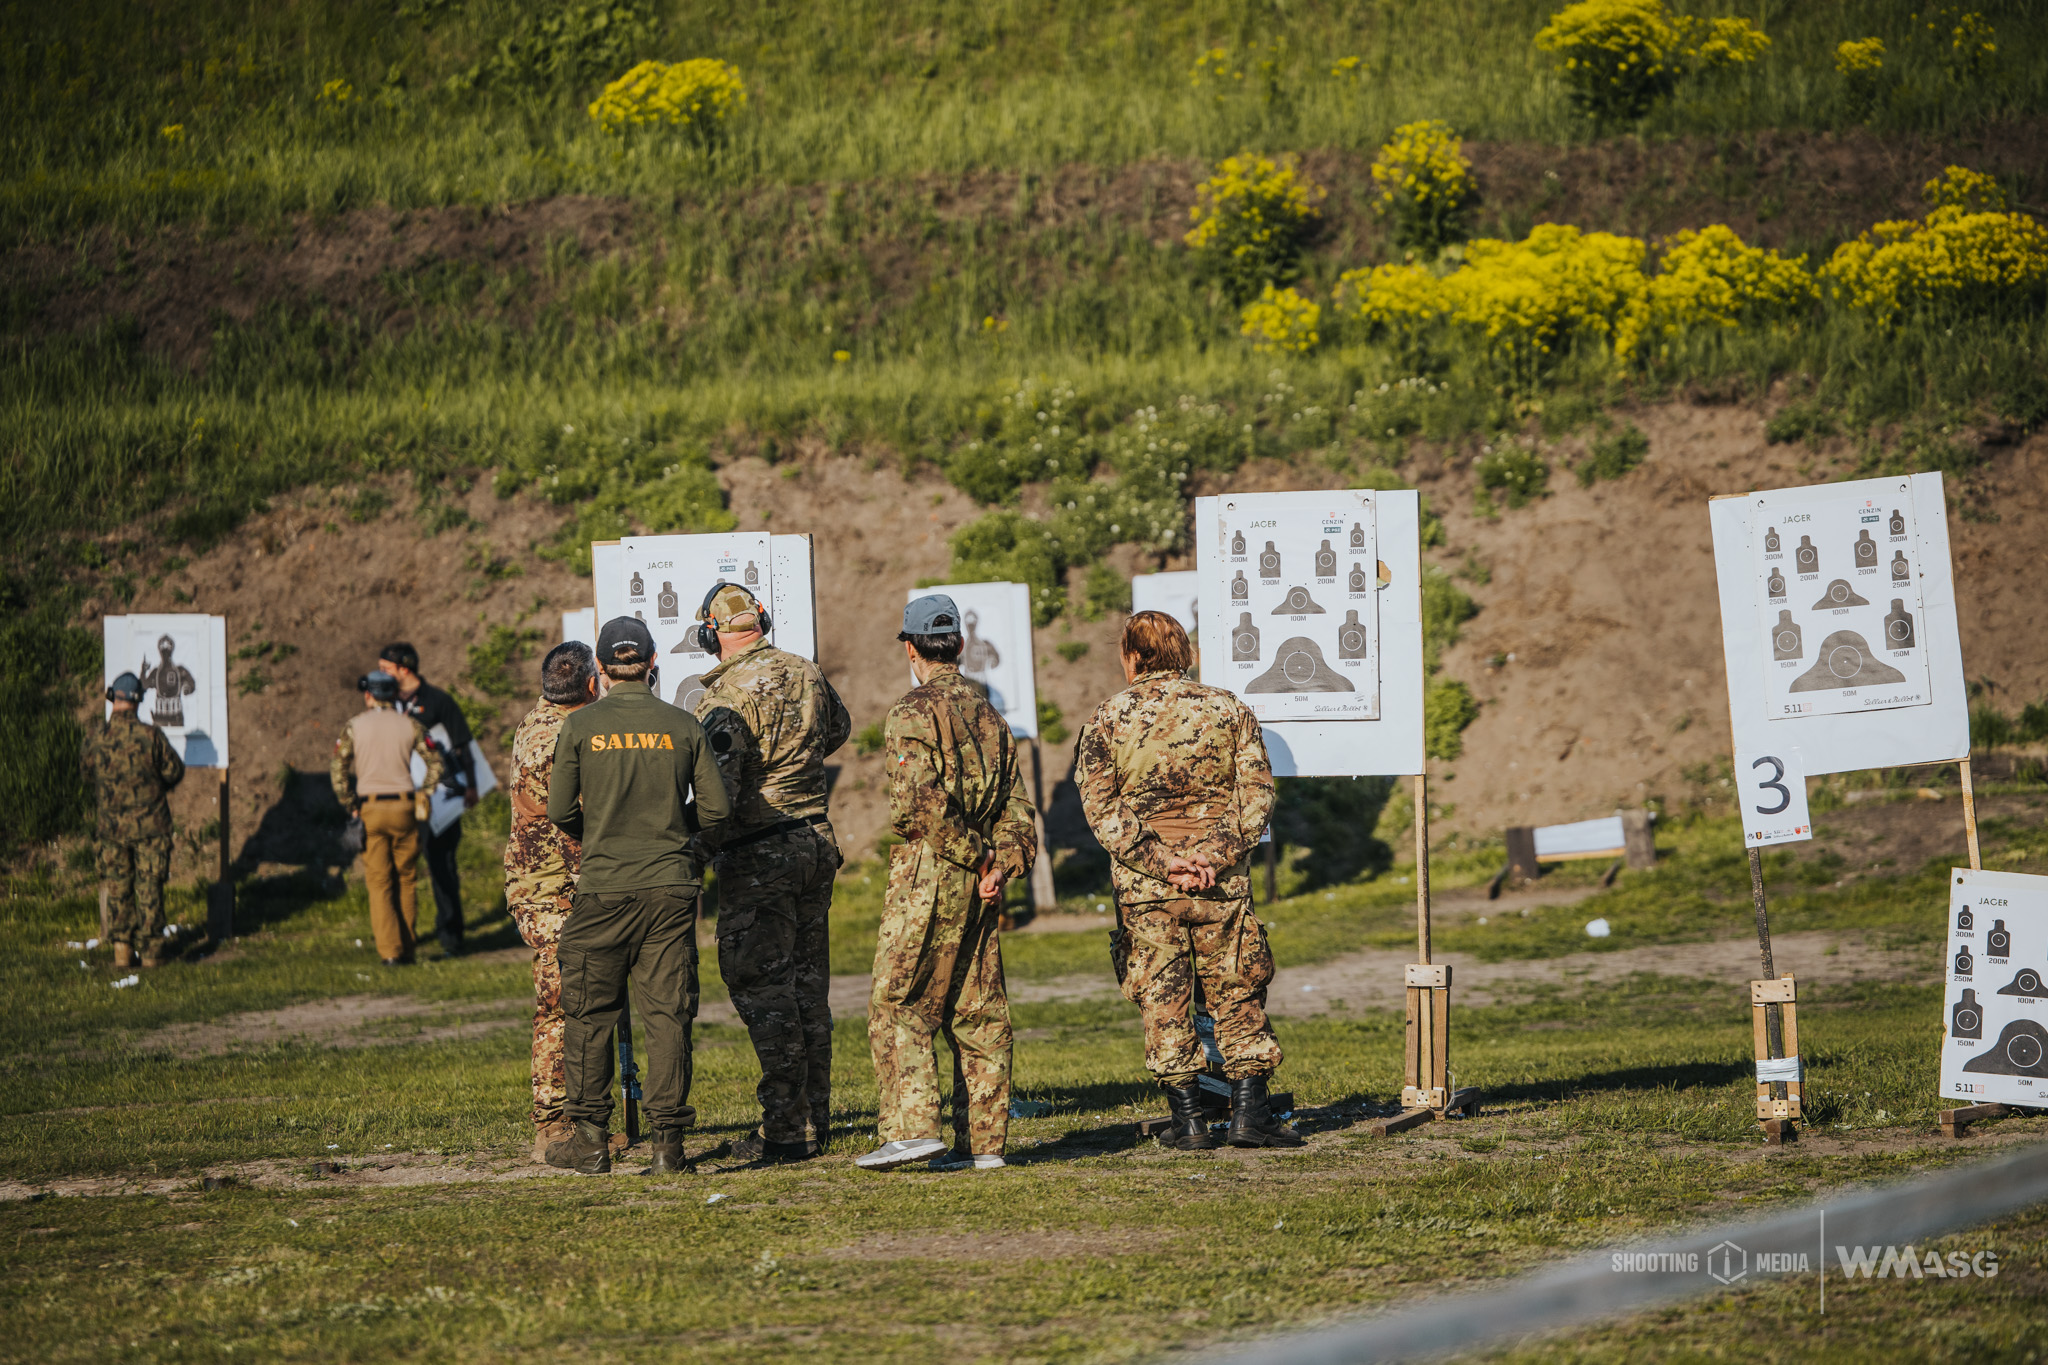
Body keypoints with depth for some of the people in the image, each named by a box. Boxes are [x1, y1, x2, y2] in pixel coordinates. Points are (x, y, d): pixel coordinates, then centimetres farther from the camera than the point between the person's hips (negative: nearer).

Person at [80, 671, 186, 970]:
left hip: (111, 824, 2)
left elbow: (86, 773, 8)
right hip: (149, 823, -2)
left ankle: (121, 945, 10)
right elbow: (175, 771, -4)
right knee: (149, 887, 6)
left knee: (117, 886, 14)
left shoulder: (95, 737, -8)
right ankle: (149, 949, 9)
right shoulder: (150, 735, -15)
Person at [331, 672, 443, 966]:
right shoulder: (409, 725, 4)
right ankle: (407, 946, 11)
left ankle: (390, 951, -6)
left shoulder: (355, 725, 1)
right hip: (404, 808, 1)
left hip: (370, 810, -1)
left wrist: (350, 805, 2)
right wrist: (423, 797, 9)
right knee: (405, 880, 11)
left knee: (380, 883, 2)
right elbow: (435, 763, 1)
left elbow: (338, 770, -5)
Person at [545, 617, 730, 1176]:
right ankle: (667, 1139, 2)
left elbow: (560, 811, 0)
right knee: (668, 1014, 4)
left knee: (590, 1014, 10)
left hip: (604, 885, -1)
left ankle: (590, 1137, 12)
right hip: (671, 884, 1)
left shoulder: (581, 727, -3)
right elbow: (717, 808, 1)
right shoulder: (682, 726, 0)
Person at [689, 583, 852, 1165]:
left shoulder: (725, 697, -16)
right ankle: (815, 1118, 20)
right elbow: (838, 726, 28)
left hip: (757, 855, -7)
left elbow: (719, 791, -23)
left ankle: (786, 1128, -4)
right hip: (816, 843, 7)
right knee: (808, 982, 14)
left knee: (762, 987, -3)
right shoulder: (806, 674, 6)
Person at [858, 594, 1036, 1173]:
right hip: (978, 885, 7)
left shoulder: (912, 714, -9)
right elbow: (1016, 806, 11)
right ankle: (983, 1141, 9)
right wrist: (1003, 862, 0)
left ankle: (912, 1127, -13)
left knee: (898, 1006, -3)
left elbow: (921, 804, -21)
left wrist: (973, 857, -12)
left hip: (927, 877, -7)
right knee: (977, 1012, 8)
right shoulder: (988, 714, 14)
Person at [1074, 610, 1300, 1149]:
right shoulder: (1228, 709, 5)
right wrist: (1216, 856, -9)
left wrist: (1157, 860, -11)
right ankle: (1249, 1111, 6)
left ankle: (1188, 1119, 5)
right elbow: (1256, 795, -3)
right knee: (1237, 993, 10)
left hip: (1144, 882, -1)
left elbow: (1101, 807, -7)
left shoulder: (1108, 719, 1)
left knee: (1163, 1000, 6)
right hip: (1222, 881, 1)